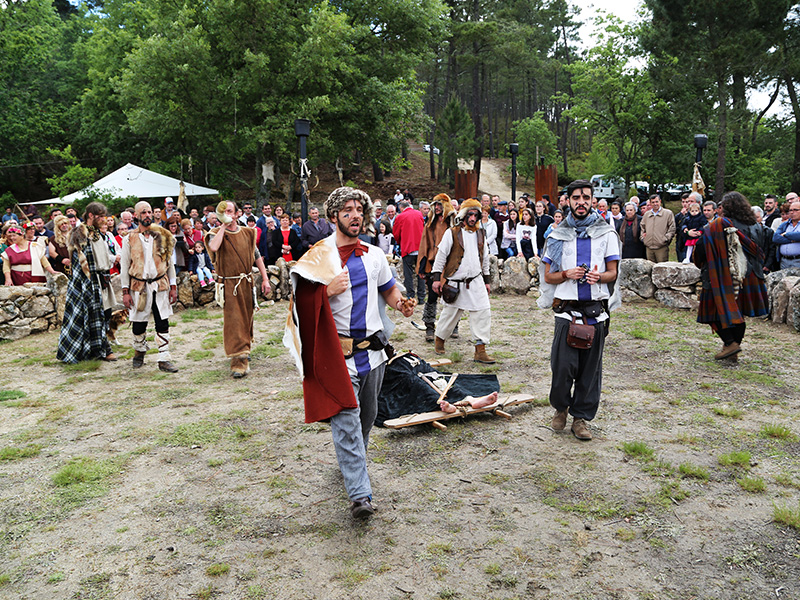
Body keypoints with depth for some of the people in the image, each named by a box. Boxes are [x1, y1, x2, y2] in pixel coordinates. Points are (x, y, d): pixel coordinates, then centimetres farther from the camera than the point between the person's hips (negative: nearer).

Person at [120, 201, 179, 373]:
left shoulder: (162, 236, 6)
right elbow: (124, 266, 3)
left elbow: (169, 262, 10)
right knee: (139, 323, 6)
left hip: (160, 285, 1)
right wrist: (125, 291, -3)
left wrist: (173, 286, 5)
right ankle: (139, 352, 30)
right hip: (139, 287, -1)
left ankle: (164, 360, 3)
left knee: (163, 324, -1)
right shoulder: (129, 239, 2)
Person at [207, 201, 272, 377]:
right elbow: (214, 247, -27)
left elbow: (257, 257, 13)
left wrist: (265, 278, 6)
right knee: (233, 321, -10)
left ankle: (245, 350, 37)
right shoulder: (216, 233, -3)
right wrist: (223, 226, -17)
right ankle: (239, 361, -11)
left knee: (247, 319, 16)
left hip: (247, 282, 4)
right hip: (228, 285, -4)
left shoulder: (247, 233, 8)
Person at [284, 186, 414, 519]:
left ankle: (352, 463, 41)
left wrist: (400, 304, 0)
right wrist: (329, 290, -21)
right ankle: (359, 494, -9)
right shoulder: (319, 257, -4)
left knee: (367, 415, 16)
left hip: (372, 347, 5)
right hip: (338, 351, -5)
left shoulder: (374, 255, 11)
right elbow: (303, 303, -5)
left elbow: (389, 289, 21)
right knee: (346, 418, -11)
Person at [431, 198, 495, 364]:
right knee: (450, 313, 7)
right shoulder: (452, 233, -5)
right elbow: (441, 255, -4)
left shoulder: (481, 234, 11)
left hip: (476, 282, 4)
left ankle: (480, 351, -2)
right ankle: (439, 340, 32)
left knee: (483, 313, -5)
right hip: (455, 283, -4)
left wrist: (486, 280, 19)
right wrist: (436, 277, -8)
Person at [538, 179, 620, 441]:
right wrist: (567, 274, -12)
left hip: (596, 310, 1)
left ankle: (581, 416, 19)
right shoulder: (558, 235, 7)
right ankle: (560, 407, 22)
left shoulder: (606, 233, 8)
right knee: (563, 365, -4)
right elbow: (548, 276, 8)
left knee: (590, 368, 5)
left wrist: (599, 276, -14)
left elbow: (613, 272, 9)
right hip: (567, 309, -1)